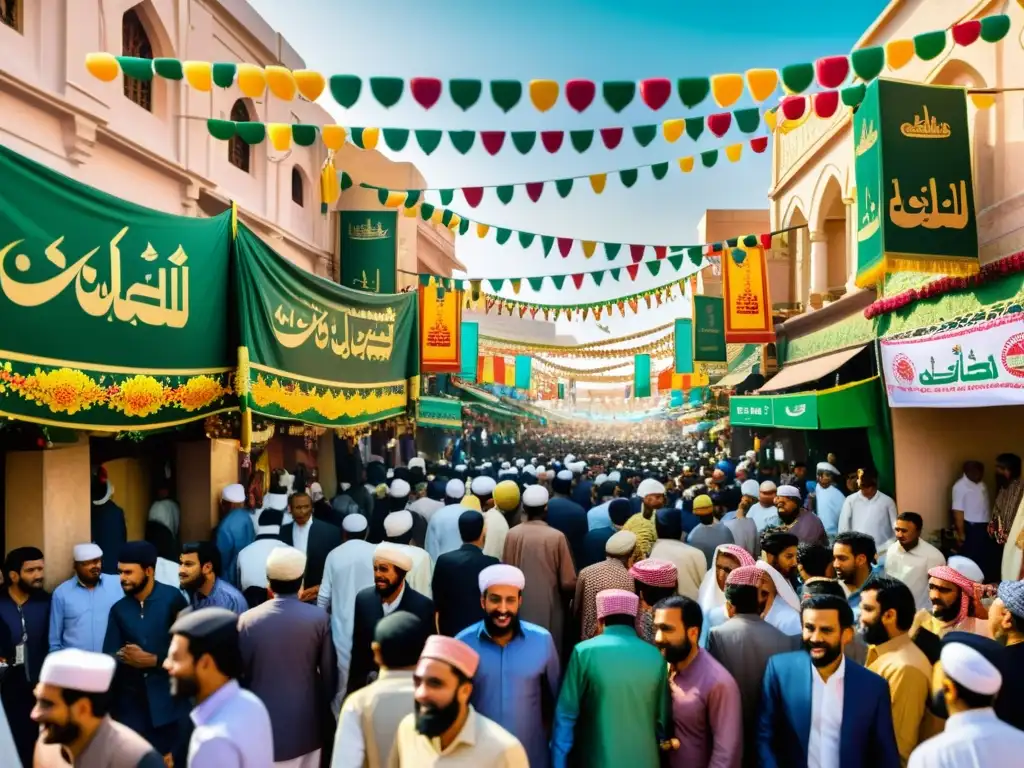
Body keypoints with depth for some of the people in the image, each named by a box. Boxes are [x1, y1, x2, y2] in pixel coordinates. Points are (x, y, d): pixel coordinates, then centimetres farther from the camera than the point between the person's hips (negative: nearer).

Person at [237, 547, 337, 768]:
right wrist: (324, 709, 15)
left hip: (264, 722, -1)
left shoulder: (247, 620, -8)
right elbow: (329, 673, -2)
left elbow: (240, 672, 0)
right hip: (306, 723, 1)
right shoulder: (318, 618, -8)